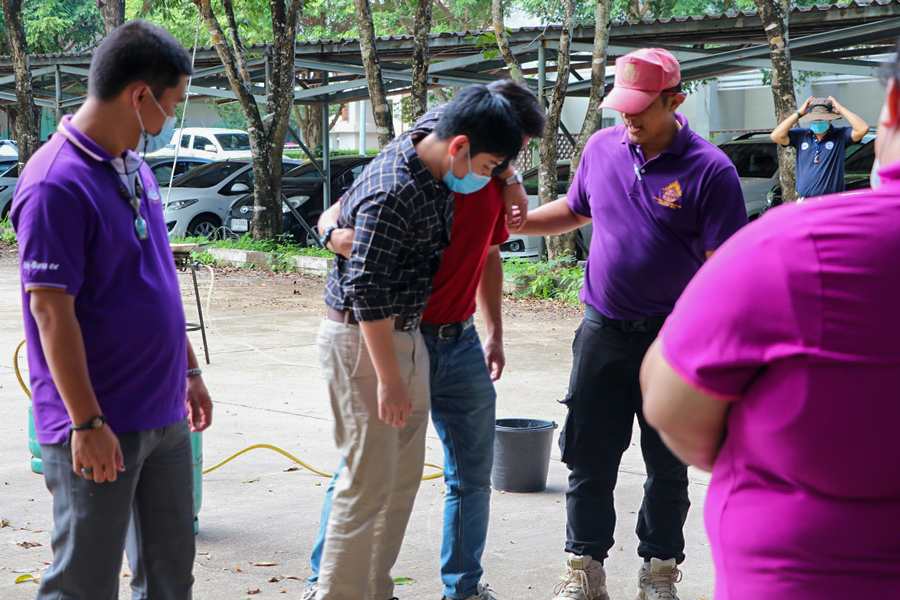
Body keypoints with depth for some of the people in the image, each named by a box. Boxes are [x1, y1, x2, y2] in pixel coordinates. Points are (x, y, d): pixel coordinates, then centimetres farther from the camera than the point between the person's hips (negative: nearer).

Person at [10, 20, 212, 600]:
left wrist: (190, 370, 20)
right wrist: (87, 423, -20)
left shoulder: (134, 168, 10)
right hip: (99, 429, -9)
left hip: (163, 414, 9)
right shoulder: (57, 183, -18)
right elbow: (52, 312, -20)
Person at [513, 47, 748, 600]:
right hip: (603, 331, 4)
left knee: (668, 465, 10)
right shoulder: (602, 149, 3)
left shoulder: (710, 171, -12)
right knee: (589, 458, 7)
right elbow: (573, 211, 20)